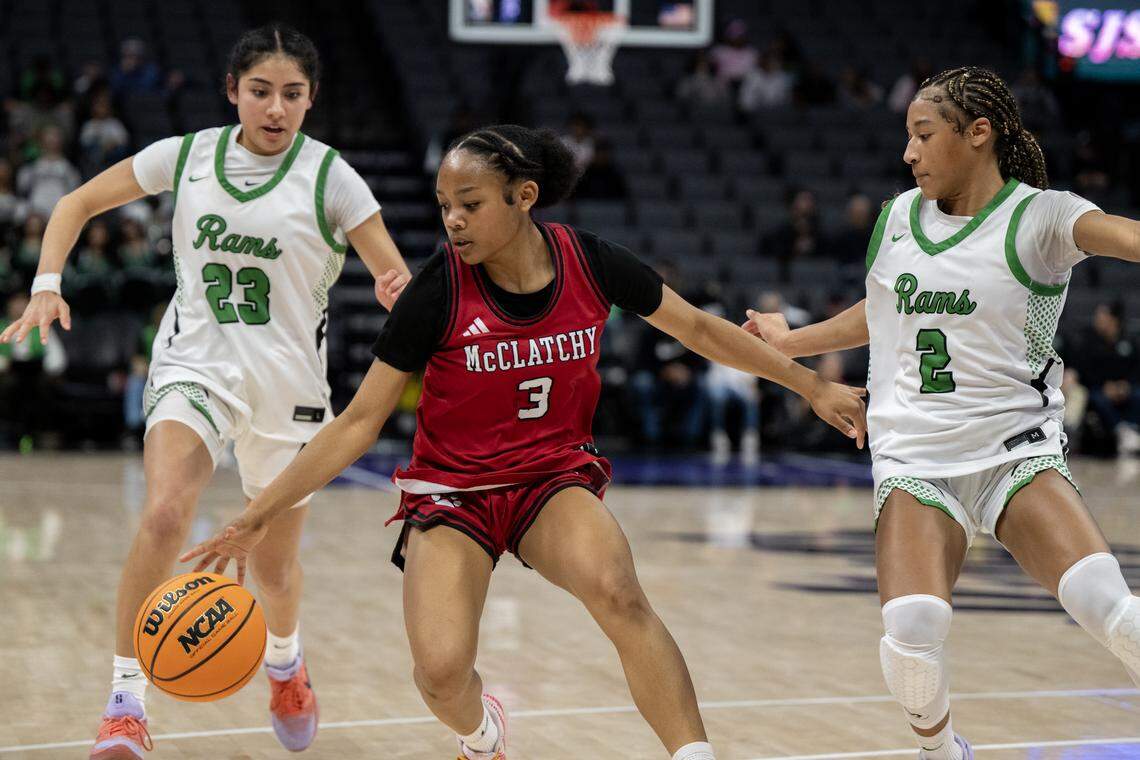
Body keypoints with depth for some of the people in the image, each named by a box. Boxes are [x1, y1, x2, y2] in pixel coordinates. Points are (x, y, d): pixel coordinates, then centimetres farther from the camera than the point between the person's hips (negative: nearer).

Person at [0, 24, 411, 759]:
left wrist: (399, 292, -32)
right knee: (165, 513, -27)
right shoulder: (187, 154, -2)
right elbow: (77, 204, 8)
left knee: (275, 563, 13)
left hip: (289, 380, 0)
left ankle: (285, 659, 48)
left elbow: (396, 277, -8)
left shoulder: (329, 175, -7)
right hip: (195, 362, 0)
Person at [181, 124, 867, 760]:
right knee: (442, 671, -20)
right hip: (451, 491, -1)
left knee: (616, 592, -32)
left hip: (556, 479, 1)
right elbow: (359, 423, -11)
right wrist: (261, 515, -15)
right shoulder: (438, 293, -17)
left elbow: (698, 328, 5)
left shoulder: (589, 262, -11)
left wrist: (812, 385, 10)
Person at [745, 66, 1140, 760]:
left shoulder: (1037, 216, -4)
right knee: (912, 631, -21)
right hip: (915, 459, 3)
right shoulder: (899, 217, 13)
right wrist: (789, 342, 42)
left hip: (1017, 449, -3)